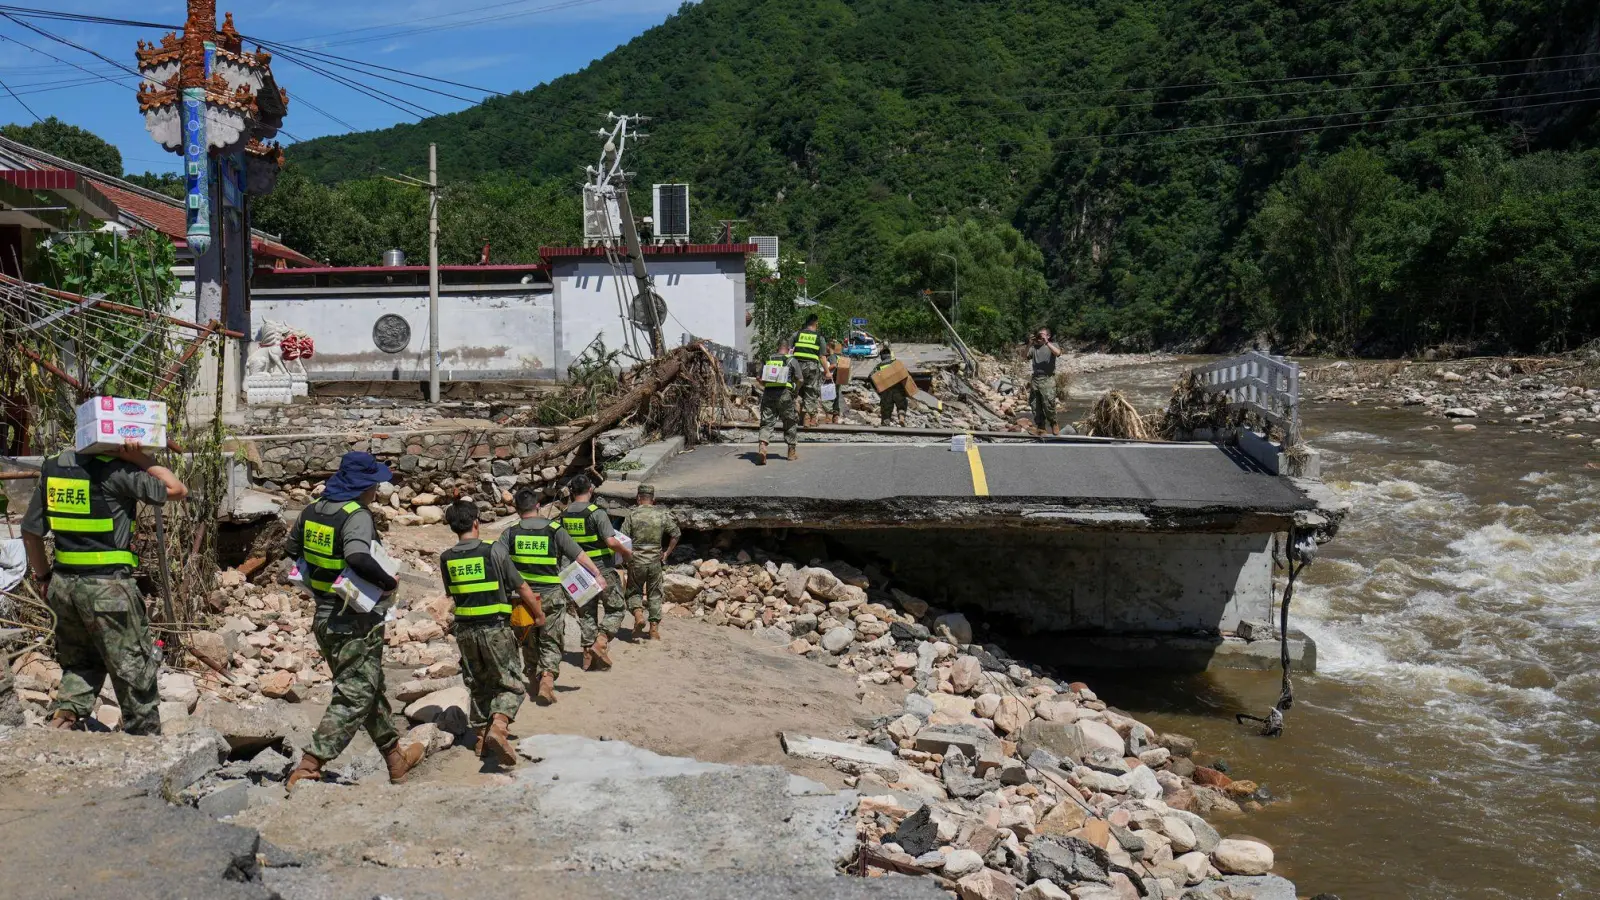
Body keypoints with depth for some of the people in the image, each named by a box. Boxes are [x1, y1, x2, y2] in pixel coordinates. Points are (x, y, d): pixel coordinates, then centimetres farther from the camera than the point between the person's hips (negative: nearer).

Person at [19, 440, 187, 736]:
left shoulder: (51, 469, 6)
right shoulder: (116, 471, -14)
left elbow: (31, 532, 10)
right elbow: (177, 490, -6)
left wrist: (43, 577, 20)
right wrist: (141, 459, -7)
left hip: (64, 584, 6)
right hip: (107, 586, -6)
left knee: (80, 662, 23)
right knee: (134, 669, 7)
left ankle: (63, 715, 3)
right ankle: (146, 738, 15)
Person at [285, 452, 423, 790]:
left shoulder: (311, 512, 6)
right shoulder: (357, 516, -19)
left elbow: (291, 549, 20)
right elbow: (358, 557, -36)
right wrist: (389, 582, -22)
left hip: (324, 619, 9)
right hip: (356, 622, -9)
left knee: (371, 688, 20)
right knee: (353, 698, -1)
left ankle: (395, 757, 33)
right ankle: (307, 769, -8)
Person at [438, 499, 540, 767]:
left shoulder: (446, 559, 1)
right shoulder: (494, 551, -11)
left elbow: (453, 594, 13)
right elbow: (521, 587, -4)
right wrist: (539, 613, 11)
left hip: (465, 631, 4)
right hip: (496, 628, -4)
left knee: (478, 686, 20)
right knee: (510, 685, 3)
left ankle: (482, 737, 23)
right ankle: (498, 726, -19)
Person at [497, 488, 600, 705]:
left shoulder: (511, 534, -1)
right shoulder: (555, 530, -5)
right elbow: (579, 555, -6)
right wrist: (598, 574, -2)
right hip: (551, 596, -2)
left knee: (529, 642, 18)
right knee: (551, 642, 6)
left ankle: (533, 680, 28)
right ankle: (547, 678, -14)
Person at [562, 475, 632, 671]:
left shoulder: (564, 516, 3)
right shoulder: (596, 513, -16)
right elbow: (611, 542, -23)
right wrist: (626, 552, -5)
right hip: (603, 569, -5)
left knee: (586, 612, 13)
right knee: (615, 608, 8)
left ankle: (589, 655, 14)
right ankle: (600, 642, -11)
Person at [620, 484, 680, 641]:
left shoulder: (632, 515, -7)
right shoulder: (662, 515, -1)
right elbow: (676, 534, 4)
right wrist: (666, 553, 12)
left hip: (636, 561, -1)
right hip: (655, 561, 2)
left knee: (634, 592, 14)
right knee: (655, 594, 11)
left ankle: (638, 615, -12)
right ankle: (654, 629, 13)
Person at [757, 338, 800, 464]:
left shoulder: (768, 359, 12)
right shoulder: (791, 360, 4)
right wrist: (796, 391, 19)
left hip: (768, 393, 2)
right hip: (784, 394, -2)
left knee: (767, 423, 2)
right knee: (790, 422, 14)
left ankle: (762, 447, -22)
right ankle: (792, 451, 23)